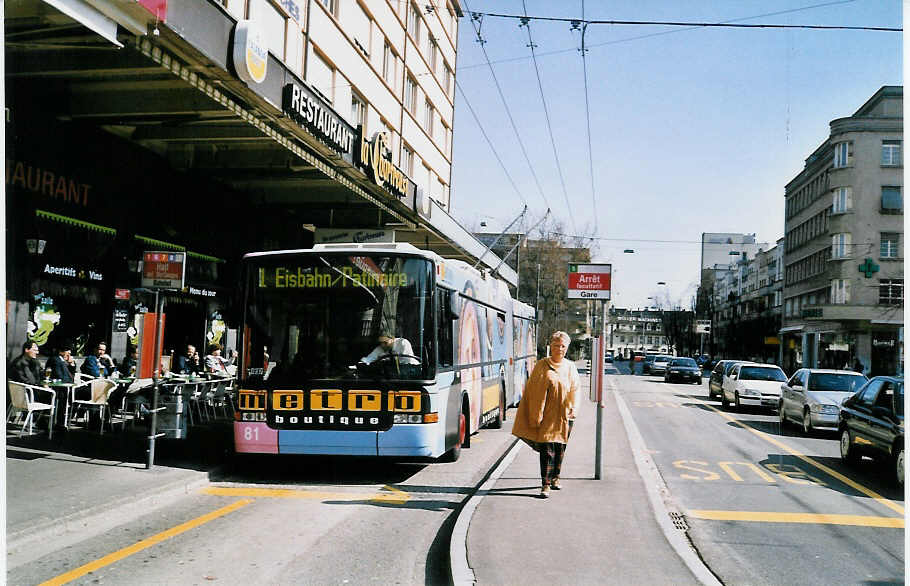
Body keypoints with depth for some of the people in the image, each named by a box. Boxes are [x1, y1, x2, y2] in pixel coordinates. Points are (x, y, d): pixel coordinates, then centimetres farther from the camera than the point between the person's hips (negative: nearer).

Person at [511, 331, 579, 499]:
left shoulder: (571, 367, 9)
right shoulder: (541, 366, 0)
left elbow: (575, 390, 12)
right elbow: (532, 390, -2)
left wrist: (572, 410, -1)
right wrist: (536, 416, -8)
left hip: (563, 416, 3)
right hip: (546, 415, -3)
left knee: (560, 448, 12)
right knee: (547, 450, -7)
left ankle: (554, 477, 30)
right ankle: (545, 485, -6)